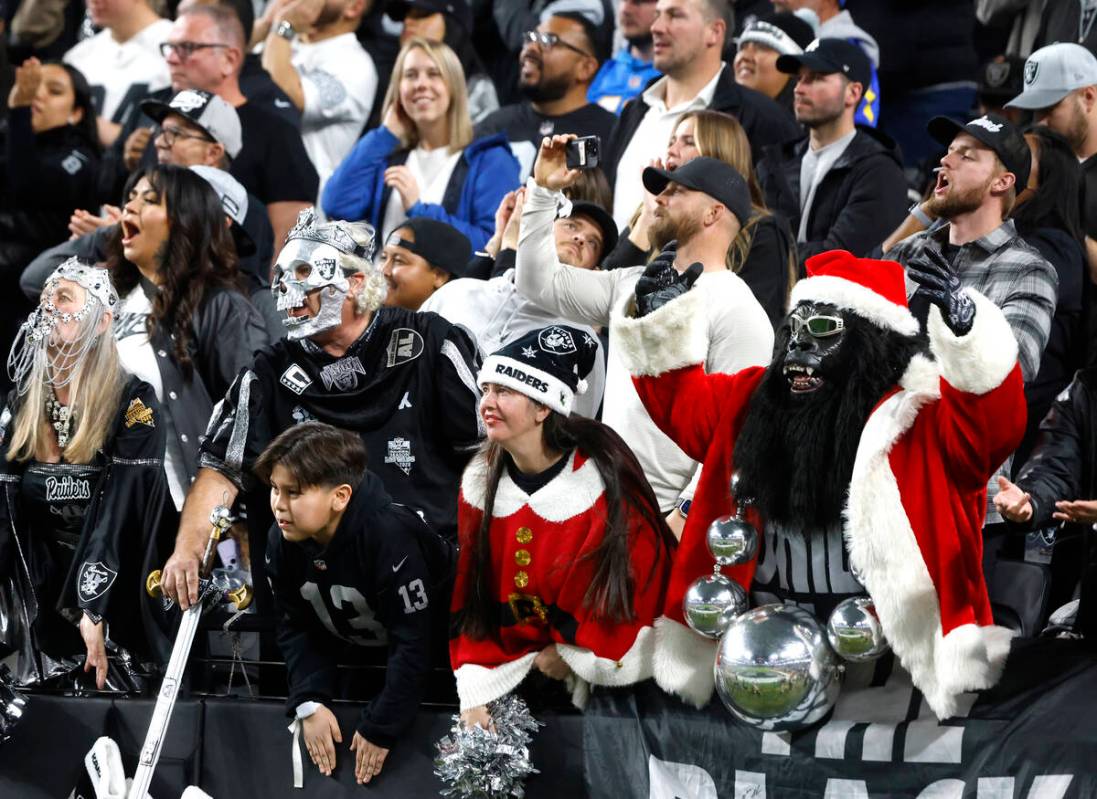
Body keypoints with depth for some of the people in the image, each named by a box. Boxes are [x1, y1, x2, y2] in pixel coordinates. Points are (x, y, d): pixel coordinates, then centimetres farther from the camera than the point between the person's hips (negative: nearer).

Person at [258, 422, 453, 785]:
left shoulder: (389, 539, -38)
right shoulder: (283, 541, -17)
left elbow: (412, 642, -33)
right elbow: (296, 628, -9)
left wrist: (380, 727, -29)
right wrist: (309, 703, -23)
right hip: (357, 644, 6)